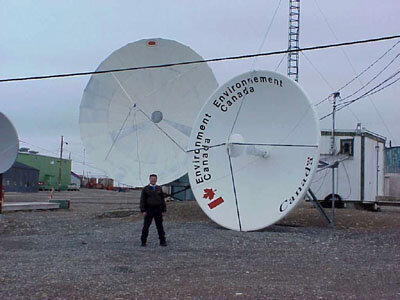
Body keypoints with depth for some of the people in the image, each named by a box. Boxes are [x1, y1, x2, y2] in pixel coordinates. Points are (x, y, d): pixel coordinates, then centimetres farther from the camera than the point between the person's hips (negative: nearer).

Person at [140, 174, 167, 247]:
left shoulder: (159, 188, 10)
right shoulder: (145, 189, 2)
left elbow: (162, 200, 11)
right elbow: (142, 200, -1)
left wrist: (164, 210, 5)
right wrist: (143, 211, -10)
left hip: (158, 210, 2)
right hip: (148, 210, -2)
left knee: (160, 226, 4)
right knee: (146, 226, 0)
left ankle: (162, 241, 10)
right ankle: (143, 242, 8)